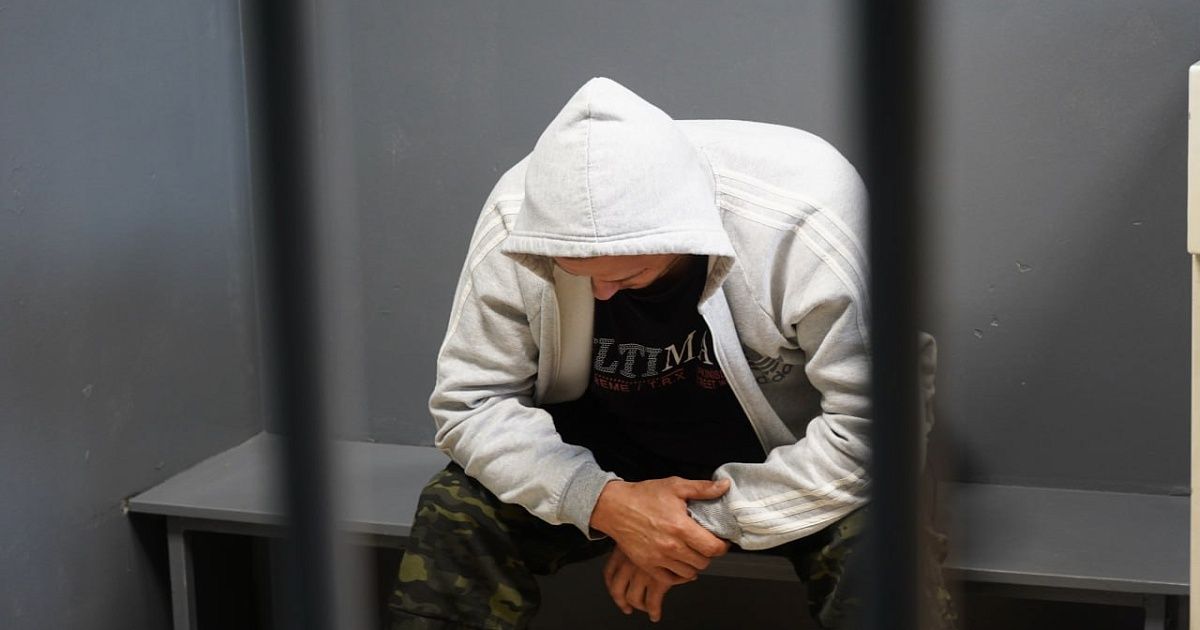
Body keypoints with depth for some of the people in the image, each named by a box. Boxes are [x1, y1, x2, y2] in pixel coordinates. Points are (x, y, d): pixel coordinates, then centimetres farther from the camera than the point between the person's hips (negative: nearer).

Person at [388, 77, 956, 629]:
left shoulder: (807, 222, -30)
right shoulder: (516, 221, -19)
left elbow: (870, 425, -27)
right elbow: (470, 400, -13)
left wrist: (715, 519, -26)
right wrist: (604, 503, -28)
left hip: (791, 454, -3)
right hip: (607, 454, 3)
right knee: (454, 513, -20)